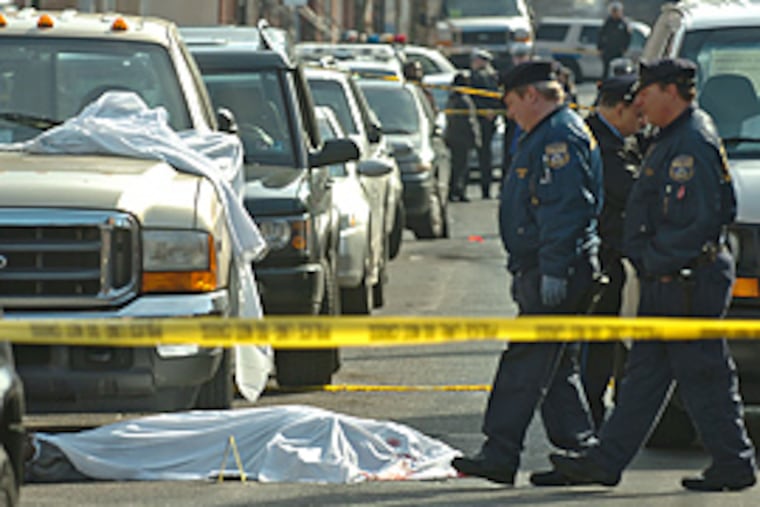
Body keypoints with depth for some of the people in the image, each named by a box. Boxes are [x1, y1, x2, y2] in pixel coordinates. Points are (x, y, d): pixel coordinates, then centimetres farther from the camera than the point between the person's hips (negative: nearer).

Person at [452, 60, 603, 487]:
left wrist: (553, 270, -26)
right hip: (542, 273, 11)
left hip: (555, 274, -11)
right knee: (558, 368, 12)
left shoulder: (561, 138, -13)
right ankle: (581, 453, 13)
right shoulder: (547, 137, 21)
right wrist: (528, 270, 24)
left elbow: (564, 208, -22)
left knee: (526, 365, -11)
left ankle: (501, 454, -12)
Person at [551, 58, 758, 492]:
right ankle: (607, 460, 12)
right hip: (665, 282, 10)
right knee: (644, 373, 10)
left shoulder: (695, 143, -16)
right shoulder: (673, 139, 16)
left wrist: (658, 259, -17)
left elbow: (706, 218, -21)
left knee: (703, 375, -4)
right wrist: (647, 258, 14)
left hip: (689, 283, -10)